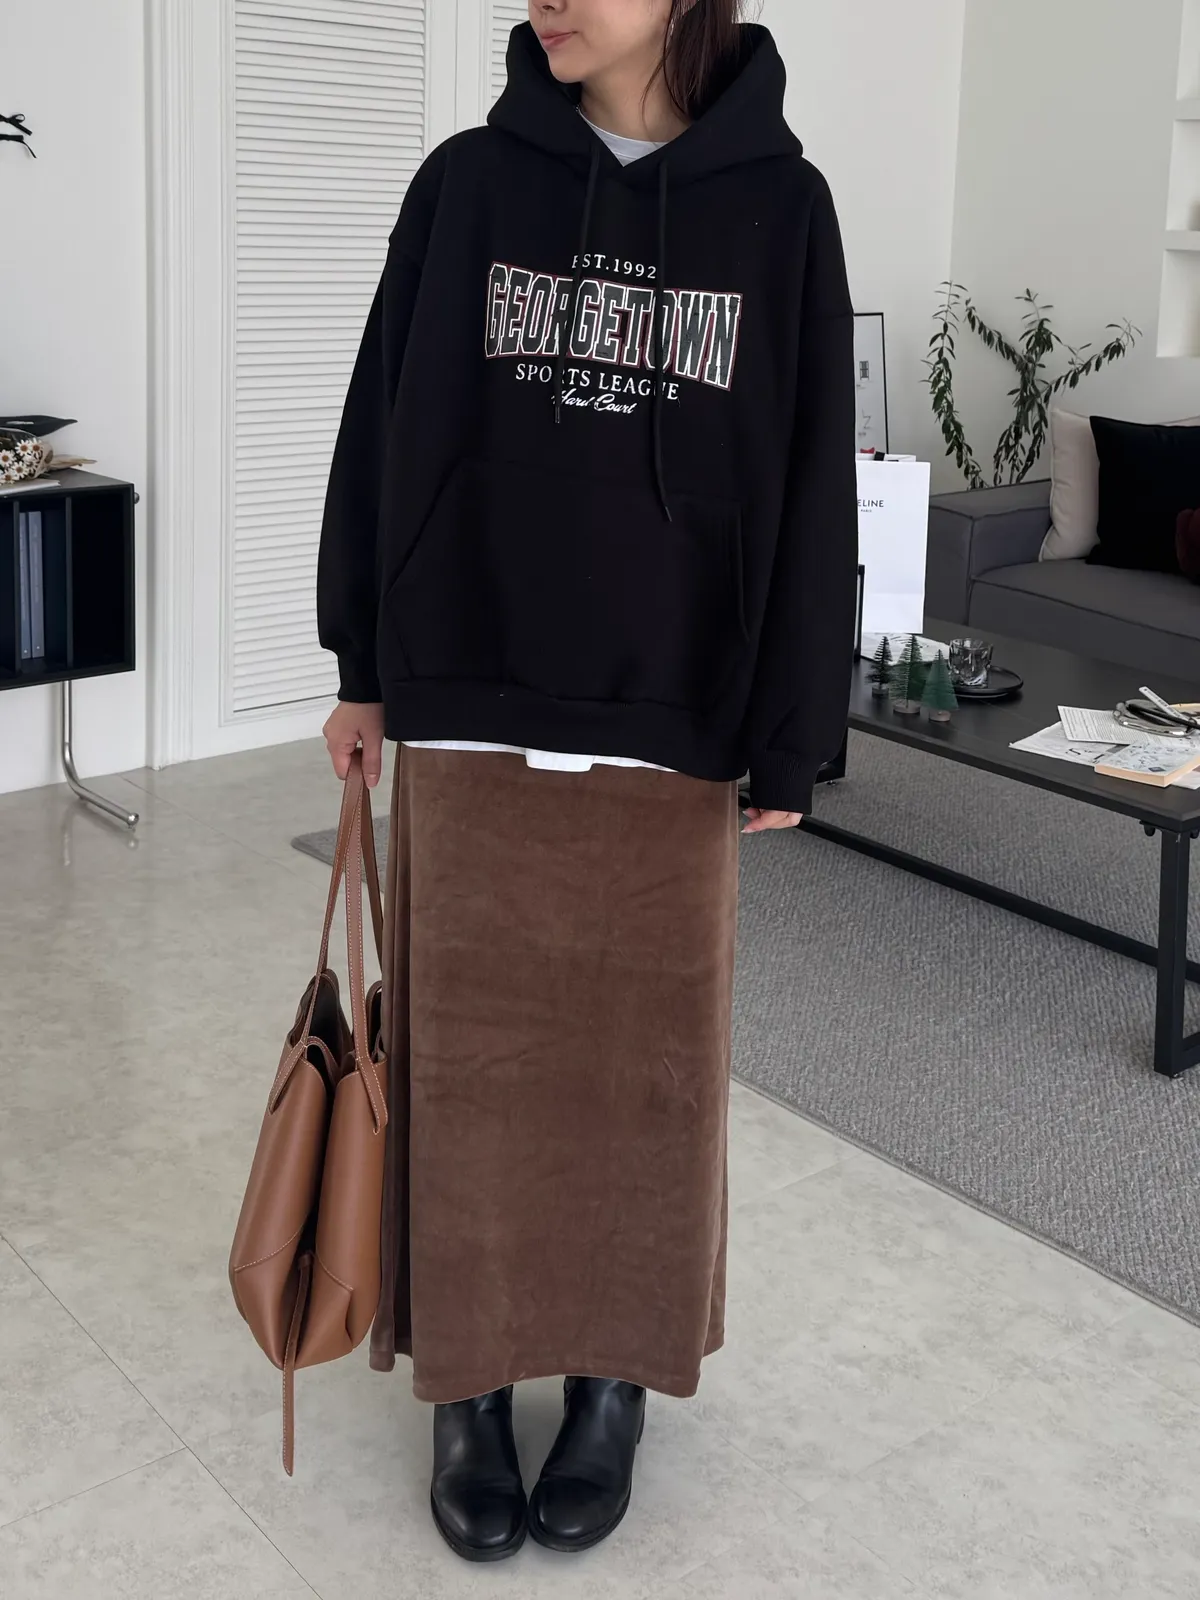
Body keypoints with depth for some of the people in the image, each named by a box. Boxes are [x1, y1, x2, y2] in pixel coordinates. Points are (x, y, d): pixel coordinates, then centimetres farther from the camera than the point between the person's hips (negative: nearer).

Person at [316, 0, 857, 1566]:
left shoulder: (779, 203, 0)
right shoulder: (466, 183, 2)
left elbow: (809, 479, 0)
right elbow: (386, 423, 7)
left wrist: (789, 736, -1)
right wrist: (363, 666, 7)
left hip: (671, 728, 0)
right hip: (469, 712, 1)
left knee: (647, 1066, 10)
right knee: (469, 1058, 9)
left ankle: (616, 1377, 30)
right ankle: (469, 1377, 28)